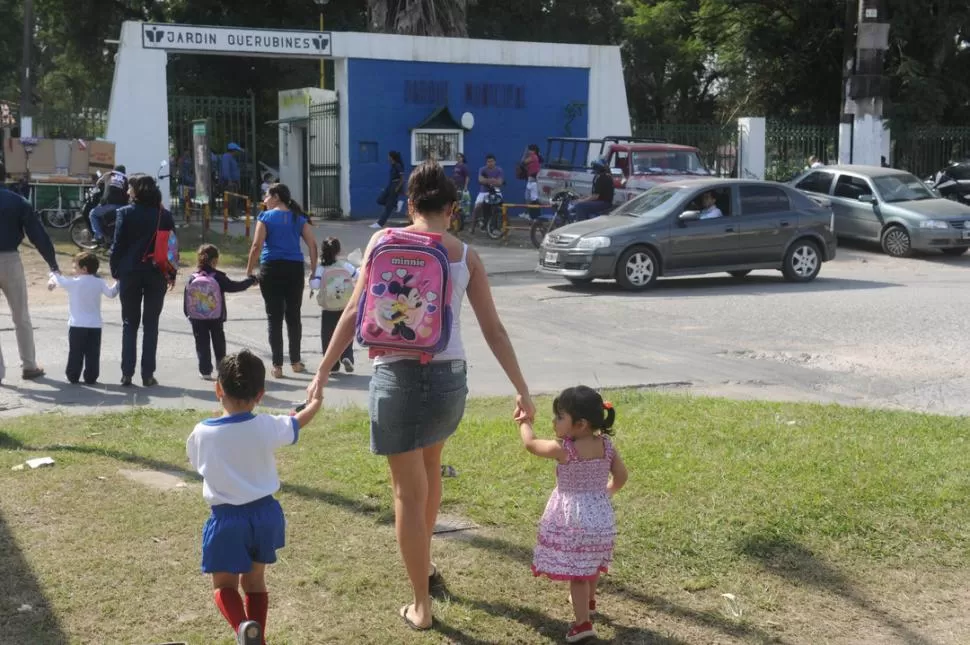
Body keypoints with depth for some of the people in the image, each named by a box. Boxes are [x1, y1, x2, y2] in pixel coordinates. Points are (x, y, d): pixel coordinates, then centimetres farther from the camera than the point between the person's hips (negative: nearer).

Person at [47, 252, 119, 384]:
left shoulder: (73, 283, -6)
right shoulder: (99, 283, -2)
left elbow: (60, 281, 10)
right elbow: (111, 293, 6)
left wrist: (53, 277, 31)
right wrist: (118, 283, 21)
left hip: (77, 325, -2)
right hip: (95, 325, 2)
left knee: (75, 353, 7)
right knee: (92, 353, 4)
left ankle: (73, 376, 10)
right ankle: (91, 377, 5)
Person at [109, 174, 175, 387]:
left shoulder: (125, 213, -6)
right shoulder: (165, 216, 1)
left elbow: (118, 244, -7)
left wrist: (115, 270, 4)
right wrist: (172, 274, 10)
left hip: (129, 273, -1)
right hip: (157, 274, 1)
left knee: (129, 324, 8)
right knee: (151, 324, 7)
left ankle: (127, 373, 6)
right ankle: (148, 374, 4)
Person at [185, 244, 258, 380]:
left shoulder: (192, 279, -4)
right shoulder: (218, 278, -13)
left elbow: (186, 302, 0)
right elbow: (235, 286, -6)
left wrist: (189, 316, 13)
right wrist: (251, 280, 7)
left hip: (197, 319, 1)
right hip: (216, 318, -1)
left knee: (202, 343, 7)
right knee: (218, 342, 17)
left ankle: (205, 370, 2)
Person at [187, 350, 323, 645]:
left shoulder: (201, 433, -11)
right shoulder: (267, 427, -10)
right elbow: (300, 421, 9)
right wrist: (315, 401, 31)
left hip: (227, 519, -2)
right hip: (264, 513, 2)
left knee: (224, 584, 11)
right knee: (254, 581, 20)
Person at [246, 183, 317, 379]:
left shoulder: (266, 217, -1)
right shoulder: (299, 218, 9)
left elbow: (257, 246, -9)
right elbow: (312, 244, 2)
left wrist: (249, 270, -3)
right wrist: (314, 269, 6)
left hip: (271, 269, -3)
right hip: (295, 269, 3)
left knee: (274, 317, 2)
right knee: (293, 316, 13)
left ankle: (277, 366, 3)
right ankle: (295, 362, 19)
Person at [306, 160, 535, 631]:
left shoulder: (384, 242, -1)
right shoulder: (465, 256, 2)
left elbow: (355, 313, -5)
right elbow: (493, 330, 3)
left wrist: (322, 372, 1)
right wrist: (522, 390, 10)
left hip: (396, 377, -2)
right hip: (448, 377, 2)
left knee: (409, 492, 8)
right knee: (430, 464, 30)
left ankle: (421, 605, 16)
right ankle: (424, 560, 47)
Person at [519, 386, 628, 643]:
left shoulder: (563, 449, -21)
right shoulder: (607, 446, -6)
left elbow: (530, 444, -7)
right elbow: (621, 476, 5)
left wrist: (525, 422, 11)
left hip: (573, 520, -7)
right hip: (600, 516, 7)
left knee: (577, 573, 0)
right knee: (591, 564, 28)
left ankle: (583, 623, -2)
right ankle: (588, 600, 50)